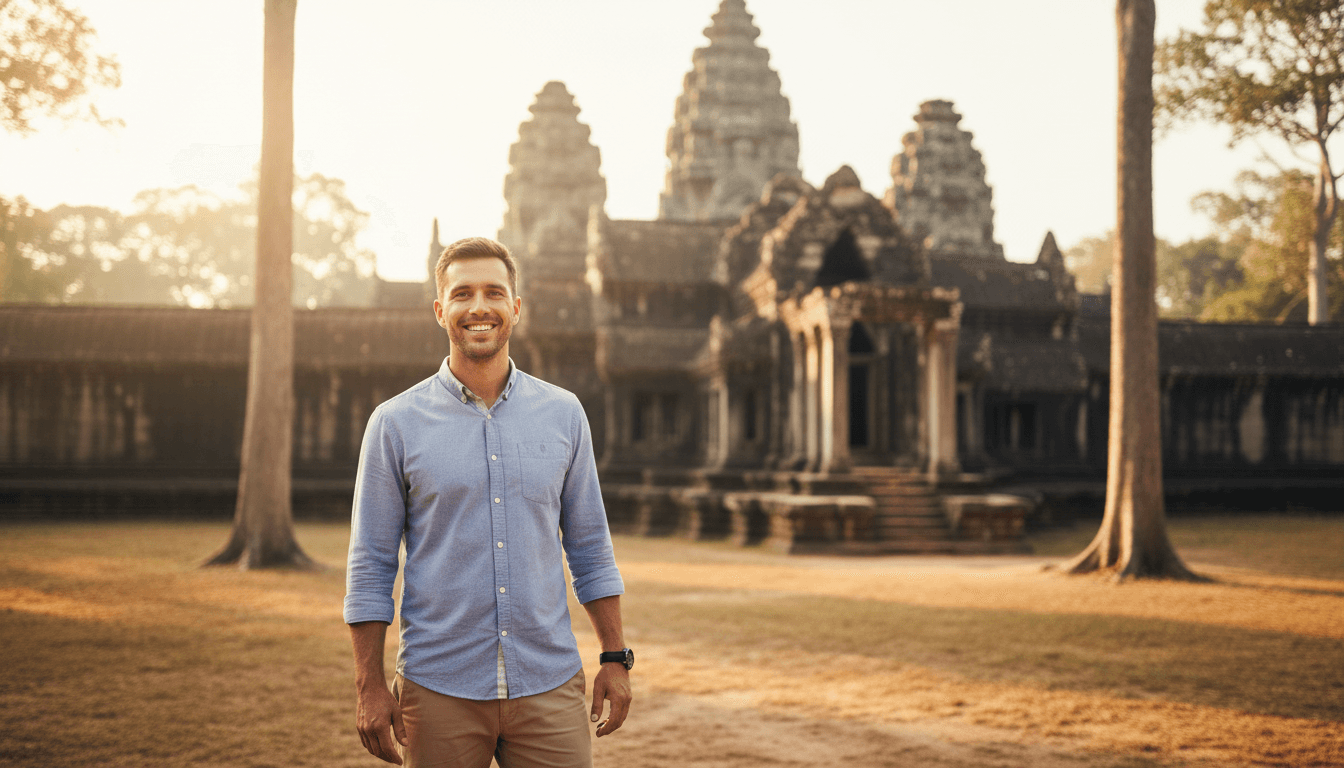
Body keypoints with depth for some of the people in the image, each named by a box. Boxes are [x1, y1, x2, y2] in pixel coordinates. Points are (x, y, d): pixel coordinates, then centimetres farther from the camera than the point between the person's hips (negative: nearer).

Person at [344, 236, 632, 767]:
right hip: (439, 691, -1)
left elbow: (590, 548, 11)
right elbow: (370, 566, 1)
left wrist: (616, 659, 7)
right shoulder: (395, 423, 0)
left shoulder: (563, 414, 6)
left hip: (548, 684, 2)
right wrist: (370, 687, -3)